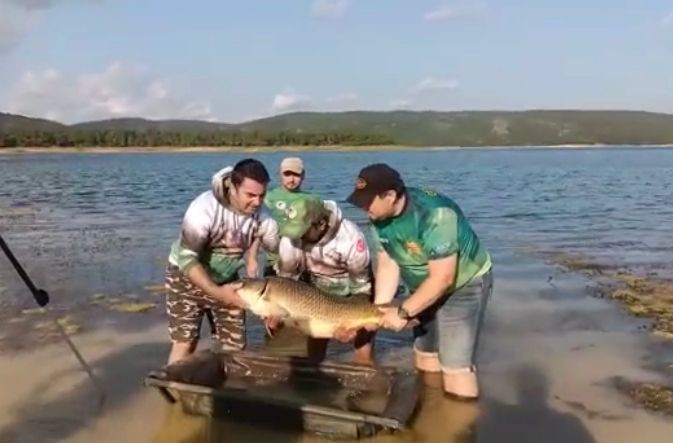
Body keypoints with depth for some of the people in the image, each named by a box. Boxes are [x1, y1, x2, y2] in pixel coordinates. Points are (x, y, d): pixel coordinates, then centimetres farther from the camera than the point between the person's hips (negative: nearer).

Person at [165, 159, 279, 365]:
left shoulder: (261, 216, -18)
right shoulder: (204, 208, -31)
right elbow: (186, 258, -33)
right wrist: (216, 293, -43)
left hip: (226, 280, 4)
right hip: (186, 276, -4)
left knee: (236, 346, 3)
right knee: (185, 342, -8)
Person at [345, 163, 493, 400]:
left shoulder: (434, 215, -37)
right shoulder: (380, 217, -13)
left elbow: (442, 278, -34)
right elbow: (387, 264, -7)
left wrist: (403, 312, -29)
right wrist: (379, 309, -17)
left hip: (465, 283, -7)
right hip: (425, 285, 8)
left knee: (455, 363, -12)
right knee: (424, 353, 17)